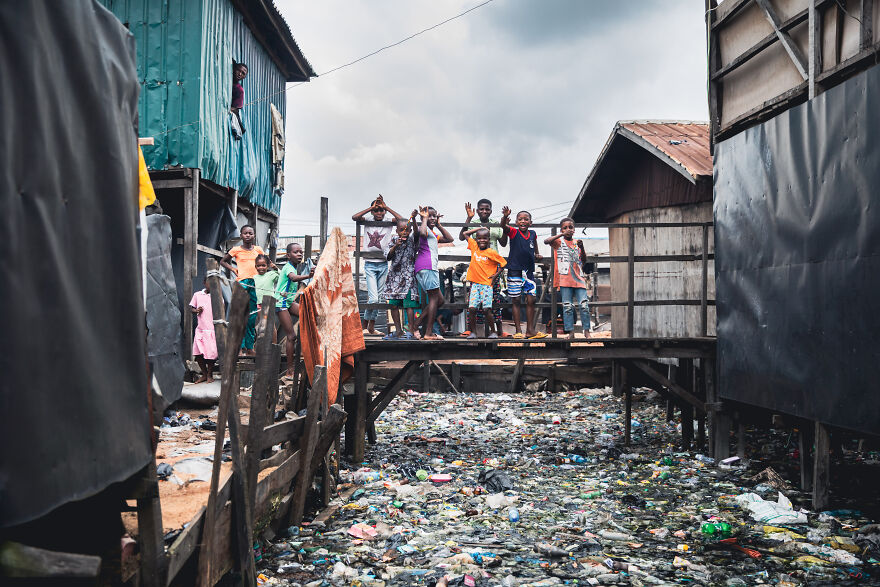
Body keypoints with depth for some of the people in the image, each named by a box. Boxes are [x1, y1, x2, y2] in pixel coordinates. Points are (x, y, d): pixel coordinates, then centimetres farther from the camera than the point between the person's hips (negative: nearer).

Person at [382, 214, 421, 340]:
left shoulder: (412, 240, -2)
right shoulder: (394, 240, 6)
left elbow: (416, 233, -25)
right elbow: (388, 257, 1)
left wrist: (413, 219, -42)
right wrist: (395, 246, -15)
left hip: (408, 275, -4)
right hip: (395, 275, 4)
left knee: (408, 303, -9)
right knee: (393, 304, 6)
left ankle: (411, 330, -1)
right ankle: (398, 331, 16)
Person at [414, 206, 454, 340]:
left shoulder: (433, 235, 30)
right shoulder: (425, 229, 0)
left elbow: (449, 239, 28)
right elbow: (422, 232, -24)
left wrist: (438, 225, 27)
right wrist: (424, 219, -9)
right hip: (427, 265, -10)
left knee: (439, 300, 10)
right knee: (434, 298, -11)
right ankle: (429, 333, -13)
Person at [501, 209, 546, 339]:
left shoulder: (533, 234, 6)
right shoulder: (513, 232, -5)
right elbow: (503, 226, -25)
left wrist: (537, 254, 16)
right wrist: (505, 217, -45)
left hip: (529, 271, 4)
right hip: (515, 271, -4)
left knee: (531, 300, 3)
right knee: (516, 300, 1)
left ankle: (530, 330, 11)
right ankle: (518, 330, 6)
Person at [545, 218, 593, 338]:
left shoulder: (577, 243, 17)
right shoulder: (558, 241, 7)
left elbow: (584, 262, 12)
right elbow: (546, 241, -13)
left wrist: (582, 248, -4)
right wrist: (562, 234, -19)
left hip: (578, 278, 3)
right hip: (565, 279, -2)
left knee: (584, 305, -6)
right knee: (567, 306, -3)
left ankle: (586, 331, 1)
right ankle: (570, 332, 2)